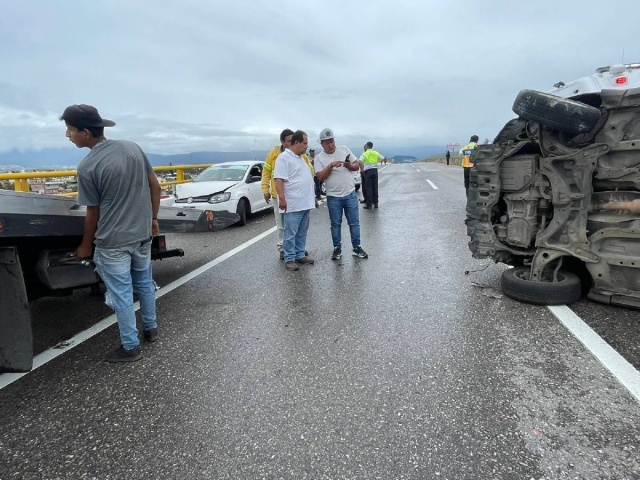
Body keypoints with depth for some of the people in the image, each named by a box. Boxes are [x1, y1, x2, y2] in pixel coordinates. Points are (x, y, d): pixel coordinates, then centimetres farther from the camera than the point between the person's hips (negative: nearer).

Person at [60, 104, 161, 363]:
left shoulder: (87, 167, -15)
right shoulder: (133, 147, 0)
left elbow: (93, 213, -7)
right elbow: (155, 186, 5)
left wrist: (86, 246, 8)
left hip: (112, 242, -6)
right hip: (142, 234, 6)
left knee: (121, 295, 6)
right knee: (145, 283, 21)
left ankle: (131, 347, 19)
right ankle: (151, 328, 36)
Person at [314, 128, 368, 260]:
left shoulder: (344, 149, 3)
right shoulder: (319, 158, -2)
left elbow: (357, 165, 6)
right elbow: (320, 177, -12)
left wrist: (350, 166, -15)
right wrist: (331, 166, -22)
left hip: (350, 194, 2)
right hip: (333, 197, -1)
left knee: (354, 222, 6)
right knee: (336, 224, 8)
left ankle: (357, 247, 17)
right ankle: (337, 249, 20)